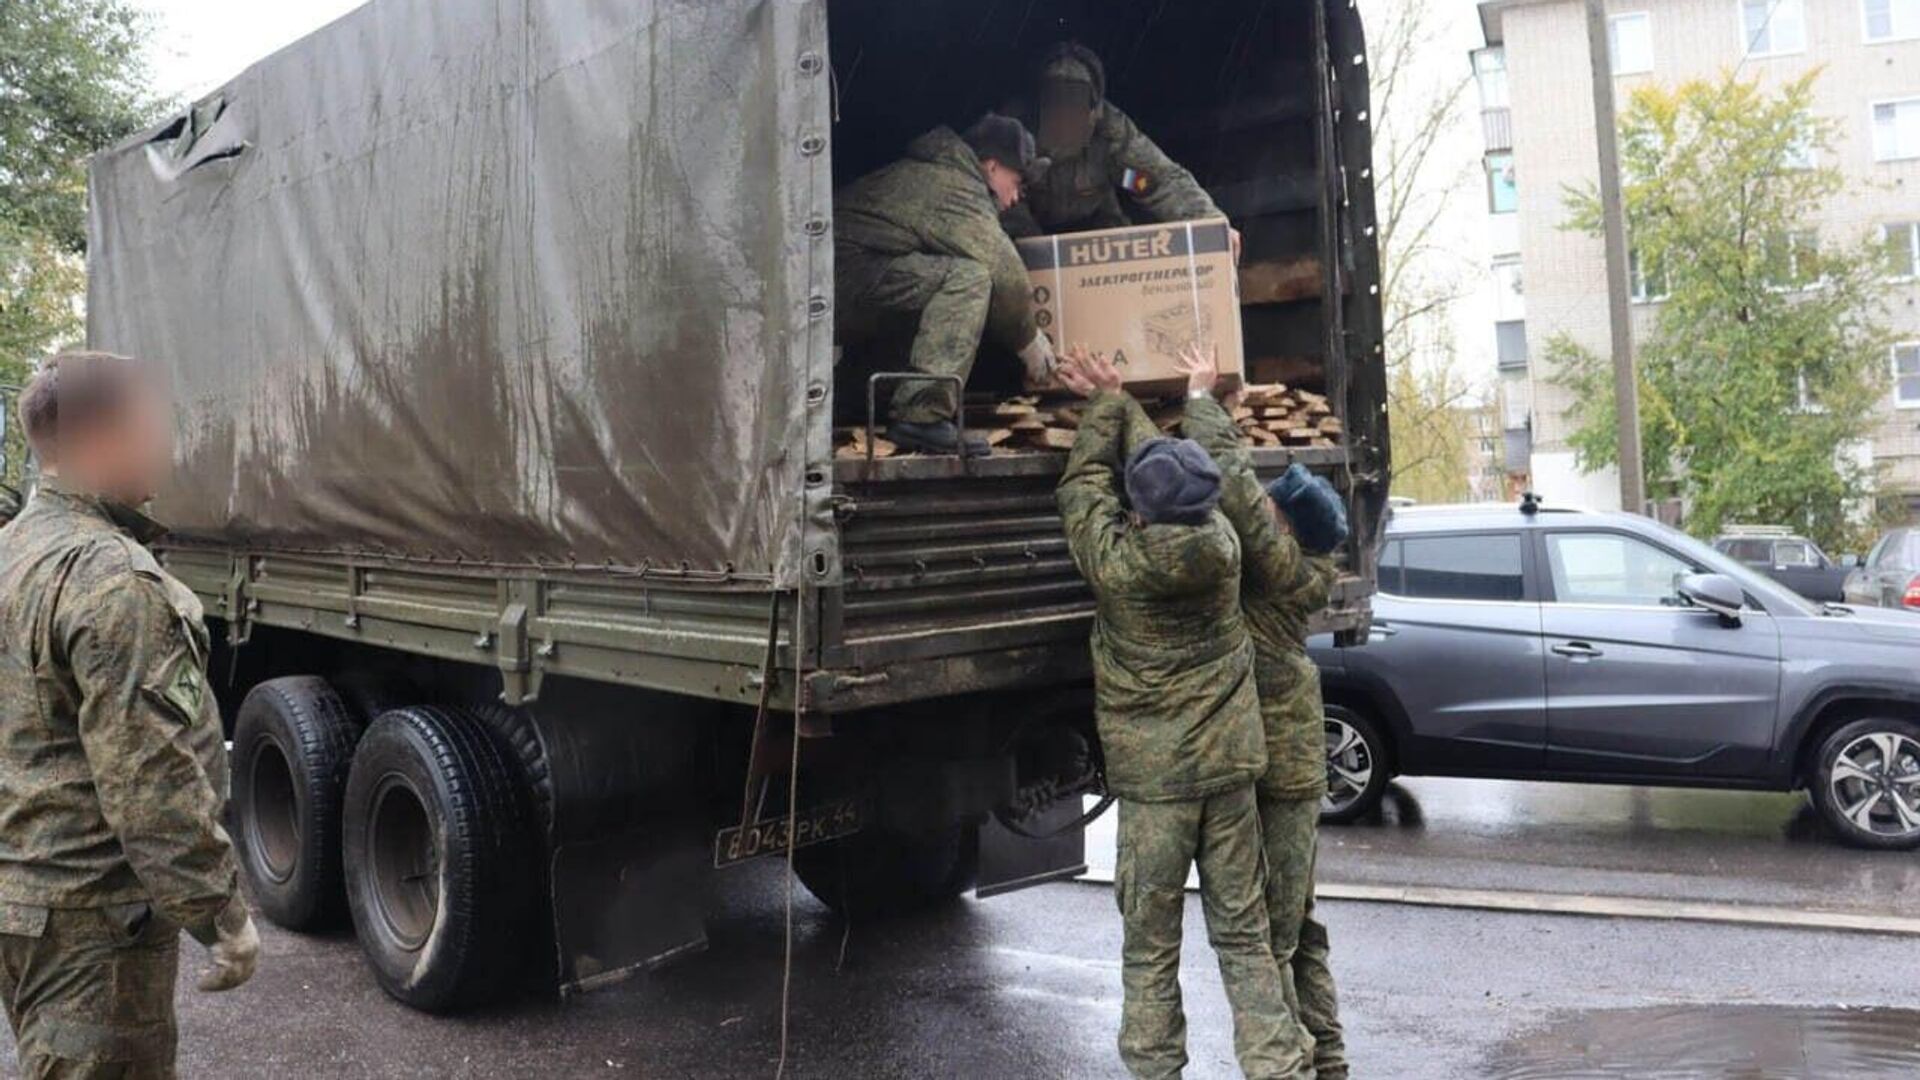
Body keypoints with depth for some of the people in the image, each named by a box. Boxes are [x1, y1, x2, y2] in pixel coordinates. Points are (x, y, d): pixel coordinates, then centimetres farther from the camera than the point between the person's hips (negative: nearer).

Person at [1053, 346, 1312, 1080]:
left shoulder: (1114, 563, -15)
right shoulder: (1220, 544, -5)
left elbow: (1084, 483, 4)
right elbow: (1170, 465, 11)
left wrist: (1104, 405, 16)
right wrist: (1119, 400, 22)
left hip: (1151, 775, -3)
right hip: (1228, 766, 3)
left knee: (1149, 949, 7)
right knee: (1244, 935, 12)